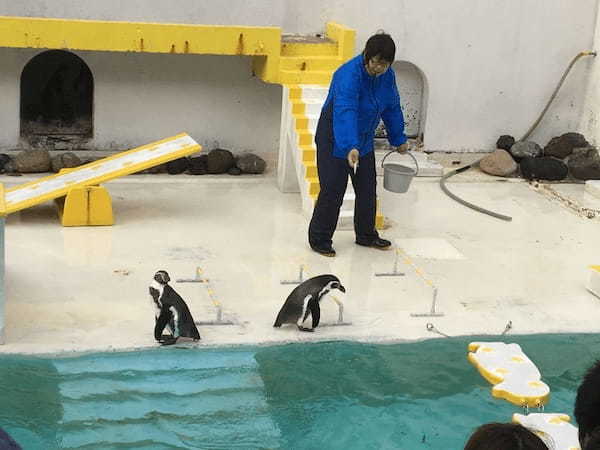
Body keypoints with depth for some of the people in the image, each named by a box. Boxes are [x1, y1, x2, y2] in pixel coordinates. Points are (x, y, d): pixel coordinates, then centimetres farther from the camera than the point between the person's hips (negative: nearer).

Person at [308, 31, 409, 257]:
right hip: (335, 139, -7)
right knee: (332, 190, -6)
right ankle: (319, 239, 8)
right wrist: (350, 147, -55)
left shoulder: (387, 75, -7)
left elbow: (392, 108, 8)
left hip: (363, 139, 7)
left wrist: (398, 139, 11)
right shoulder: (349, 75, -31)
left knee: (367, 188, 13)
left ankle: (366, 235, 29)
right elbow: (345, 112, -44)